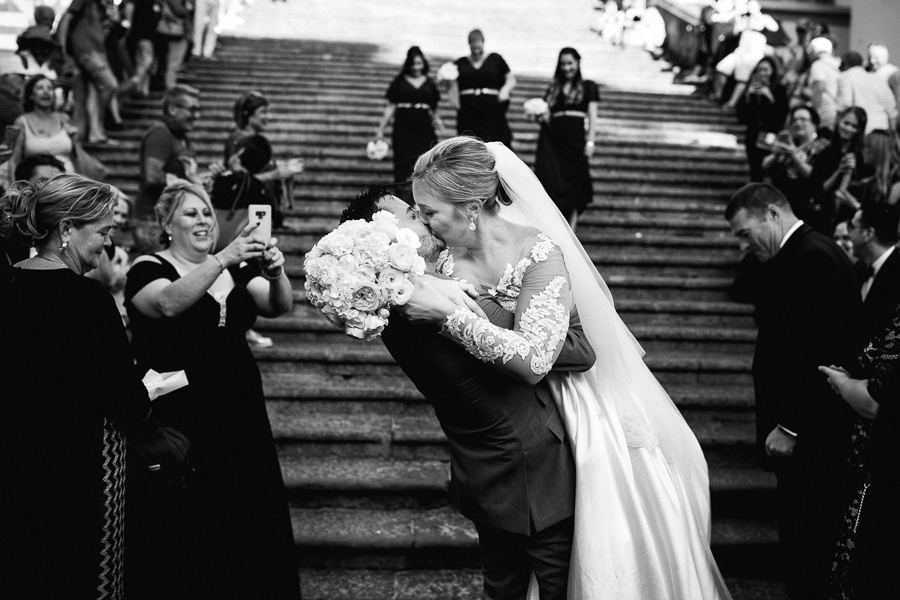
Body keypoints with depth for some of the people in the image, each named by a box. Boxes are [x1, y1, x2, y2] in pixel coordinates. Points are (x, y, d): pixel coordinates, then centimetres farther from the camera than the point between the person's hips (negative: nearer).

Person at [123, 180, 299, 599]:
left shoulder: (237, 268, 11)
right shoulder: (148, 269, -3)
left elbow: (278, 307, -3)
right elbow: (170, 303, -24)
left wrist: (276, 273, -24)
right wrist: (222, 260, -35)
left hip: (238, 414, 4)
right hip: (178, 418, -4)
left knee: (247, 518, 5)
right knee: (186, 527, -3)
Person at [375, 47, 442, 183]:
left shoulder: (429, 84, 11)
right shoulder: (399, 82, 6)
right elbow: (391, 107, 6)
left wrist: (436, 119, -5)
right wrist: (381, 128, 1)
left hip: (424, 129, 1)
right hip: (403, 129, -1)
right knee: (404, 166, -4)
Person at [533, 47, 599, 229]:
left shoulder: (588, 87, 8)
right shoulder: (553, 88, 16)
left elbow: (592, 117, 3)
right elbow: (546, 117, 15)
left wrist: (590, 142, -8)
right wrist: (539, 116, -9)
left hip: (575, 140, -2)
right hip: (553, 140, 2)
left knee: (574, 189, -1)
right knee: (551, 186, -6)